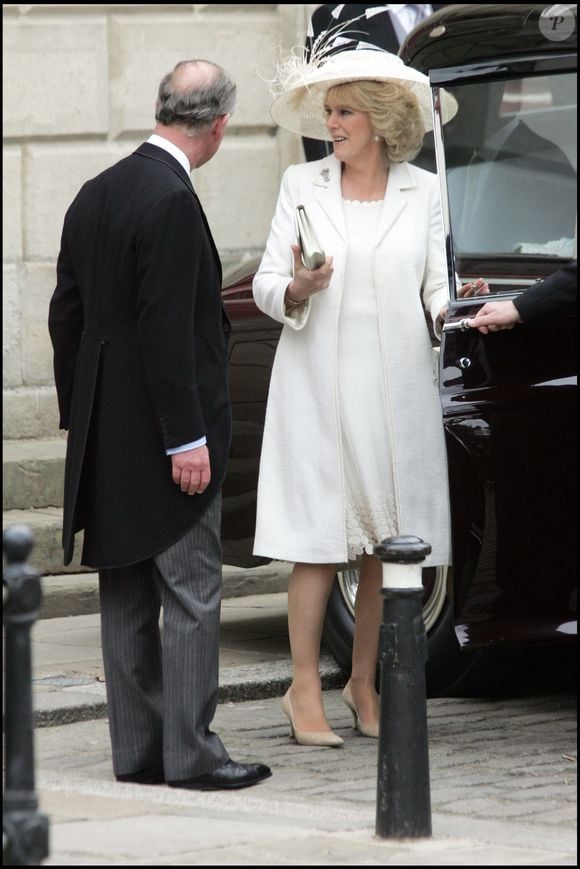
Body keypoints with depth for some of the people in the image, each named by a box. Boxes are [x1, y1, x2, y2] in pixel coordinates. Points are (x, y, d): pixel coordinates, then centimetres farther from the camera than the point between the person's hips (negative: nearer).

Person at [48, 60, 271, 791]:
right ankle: (190, 752, -3)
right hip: (164, 433, -9)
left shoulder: (96, 195, 9)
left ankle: (136, 750, 14)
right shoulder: (171, 203, -18)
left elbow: (66, 314, 13)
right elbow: (167, 332, -21)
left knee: (127, 596, 11)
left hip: (106, 435, 9)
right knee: (190, 593, -3)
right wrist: (187, 440, -18)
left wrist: (78, 416, 18)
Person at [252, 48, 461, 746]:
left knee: (387, 541, 4)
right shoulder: (302, 186, 5)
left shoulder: (421, 191, 7)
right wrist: (297, 289, -17)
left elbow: (435, 283, 8)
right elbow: (265, 285, 3)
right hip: (317, 382, -1)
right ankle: (305, 690, 0)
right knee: (318, 541, -5)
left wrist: (452, 309, -13)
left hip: (396, 382, 2)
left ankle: (363, 684, 15)